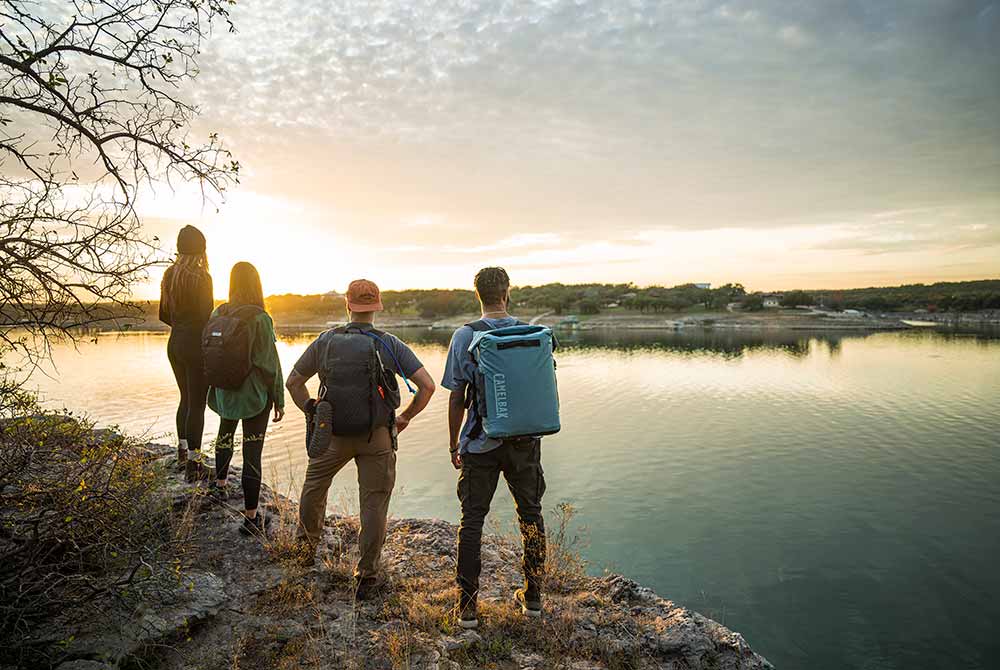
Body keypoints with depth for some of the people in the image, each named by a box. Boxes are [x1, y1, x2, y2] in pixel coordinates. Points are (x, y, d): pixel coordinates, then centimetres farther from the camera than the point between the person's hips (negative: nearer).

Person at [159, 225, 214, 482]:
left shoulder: (169, 275, 7)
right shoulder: (201, 277, -15)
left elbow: (164, 314, 12)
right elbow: (206, 316, -19)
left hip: (175, 343, 8)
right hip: (196, 345, -7)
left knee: (185, 398, 21)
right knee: (197, 403, -1)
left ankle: (182, 453, 29)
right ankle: (193, 463, 2)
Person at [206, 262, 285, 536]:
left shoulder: (217, 315, -1)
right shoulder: (259, 318, -18)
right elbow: (270, 363, -16)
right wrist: (279, 400, -8)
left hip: (225, 392, 6)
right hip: (254, 394, -6)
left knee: (225, 435, 31)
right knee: (252, 452, 0)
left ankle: (220, 485, 50)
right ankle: (251, 517, 6)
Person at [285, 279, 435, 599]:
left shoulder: (326, 341, -3)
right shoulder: (391, 345, -6)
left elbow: (293, 382, 5)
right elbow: (427, 385, -11)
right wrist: (405, 417, 2)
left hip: (333, 433, 2)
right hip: (377, 437, -1)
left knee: (313, 489, 27)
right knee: (374, 504, 8)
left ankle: (308, 546, 45)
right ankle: (366, 577, 13)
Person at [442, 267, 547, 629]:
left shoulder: (465, 336, -8)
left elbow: (456, 398, -7)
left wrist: (454, 445, 4)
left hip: (481, 444, -2)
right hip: (525, 440, 3)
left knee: (472, 520, 9)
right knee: (531, 514, 17)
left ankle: (468, 606, 13)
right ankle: (532, 597, 28)